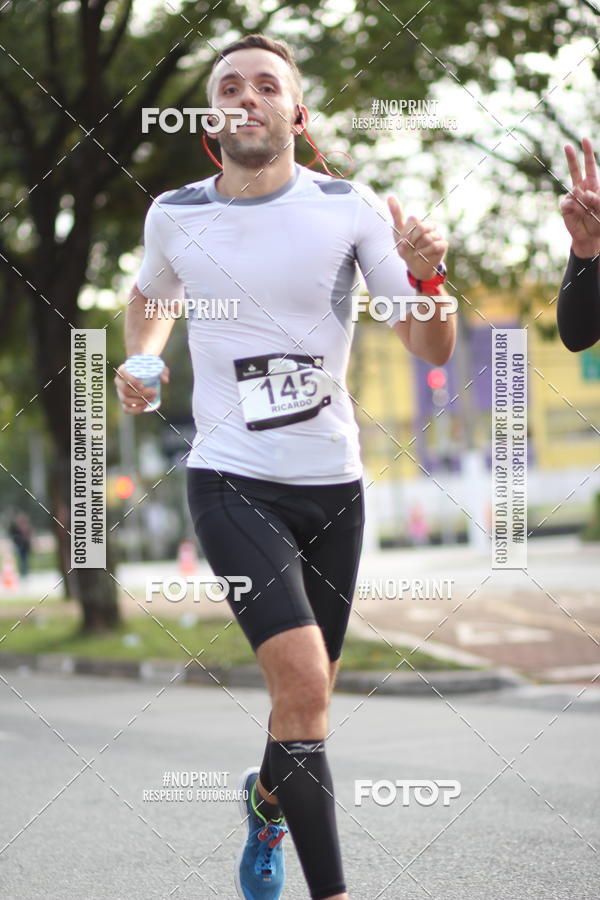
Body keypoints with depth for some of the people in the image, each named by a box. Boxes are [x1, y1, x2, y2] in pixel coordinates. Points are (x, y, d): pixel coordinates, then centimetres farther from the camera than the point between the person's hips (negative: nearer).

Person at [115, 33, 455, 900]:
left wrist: (425, 275, -26)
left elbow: (433, 350, -7)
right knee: (304, 682, -20)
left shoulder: (351, 206, -4)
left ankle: (267, 795, 47)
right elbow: (149, 299, 22)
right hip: (231, 480, -2)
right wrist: (141, 361, 3)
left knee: (308, 694, 14)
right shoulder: (173, 215, -1)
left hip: (333, 484, 2)